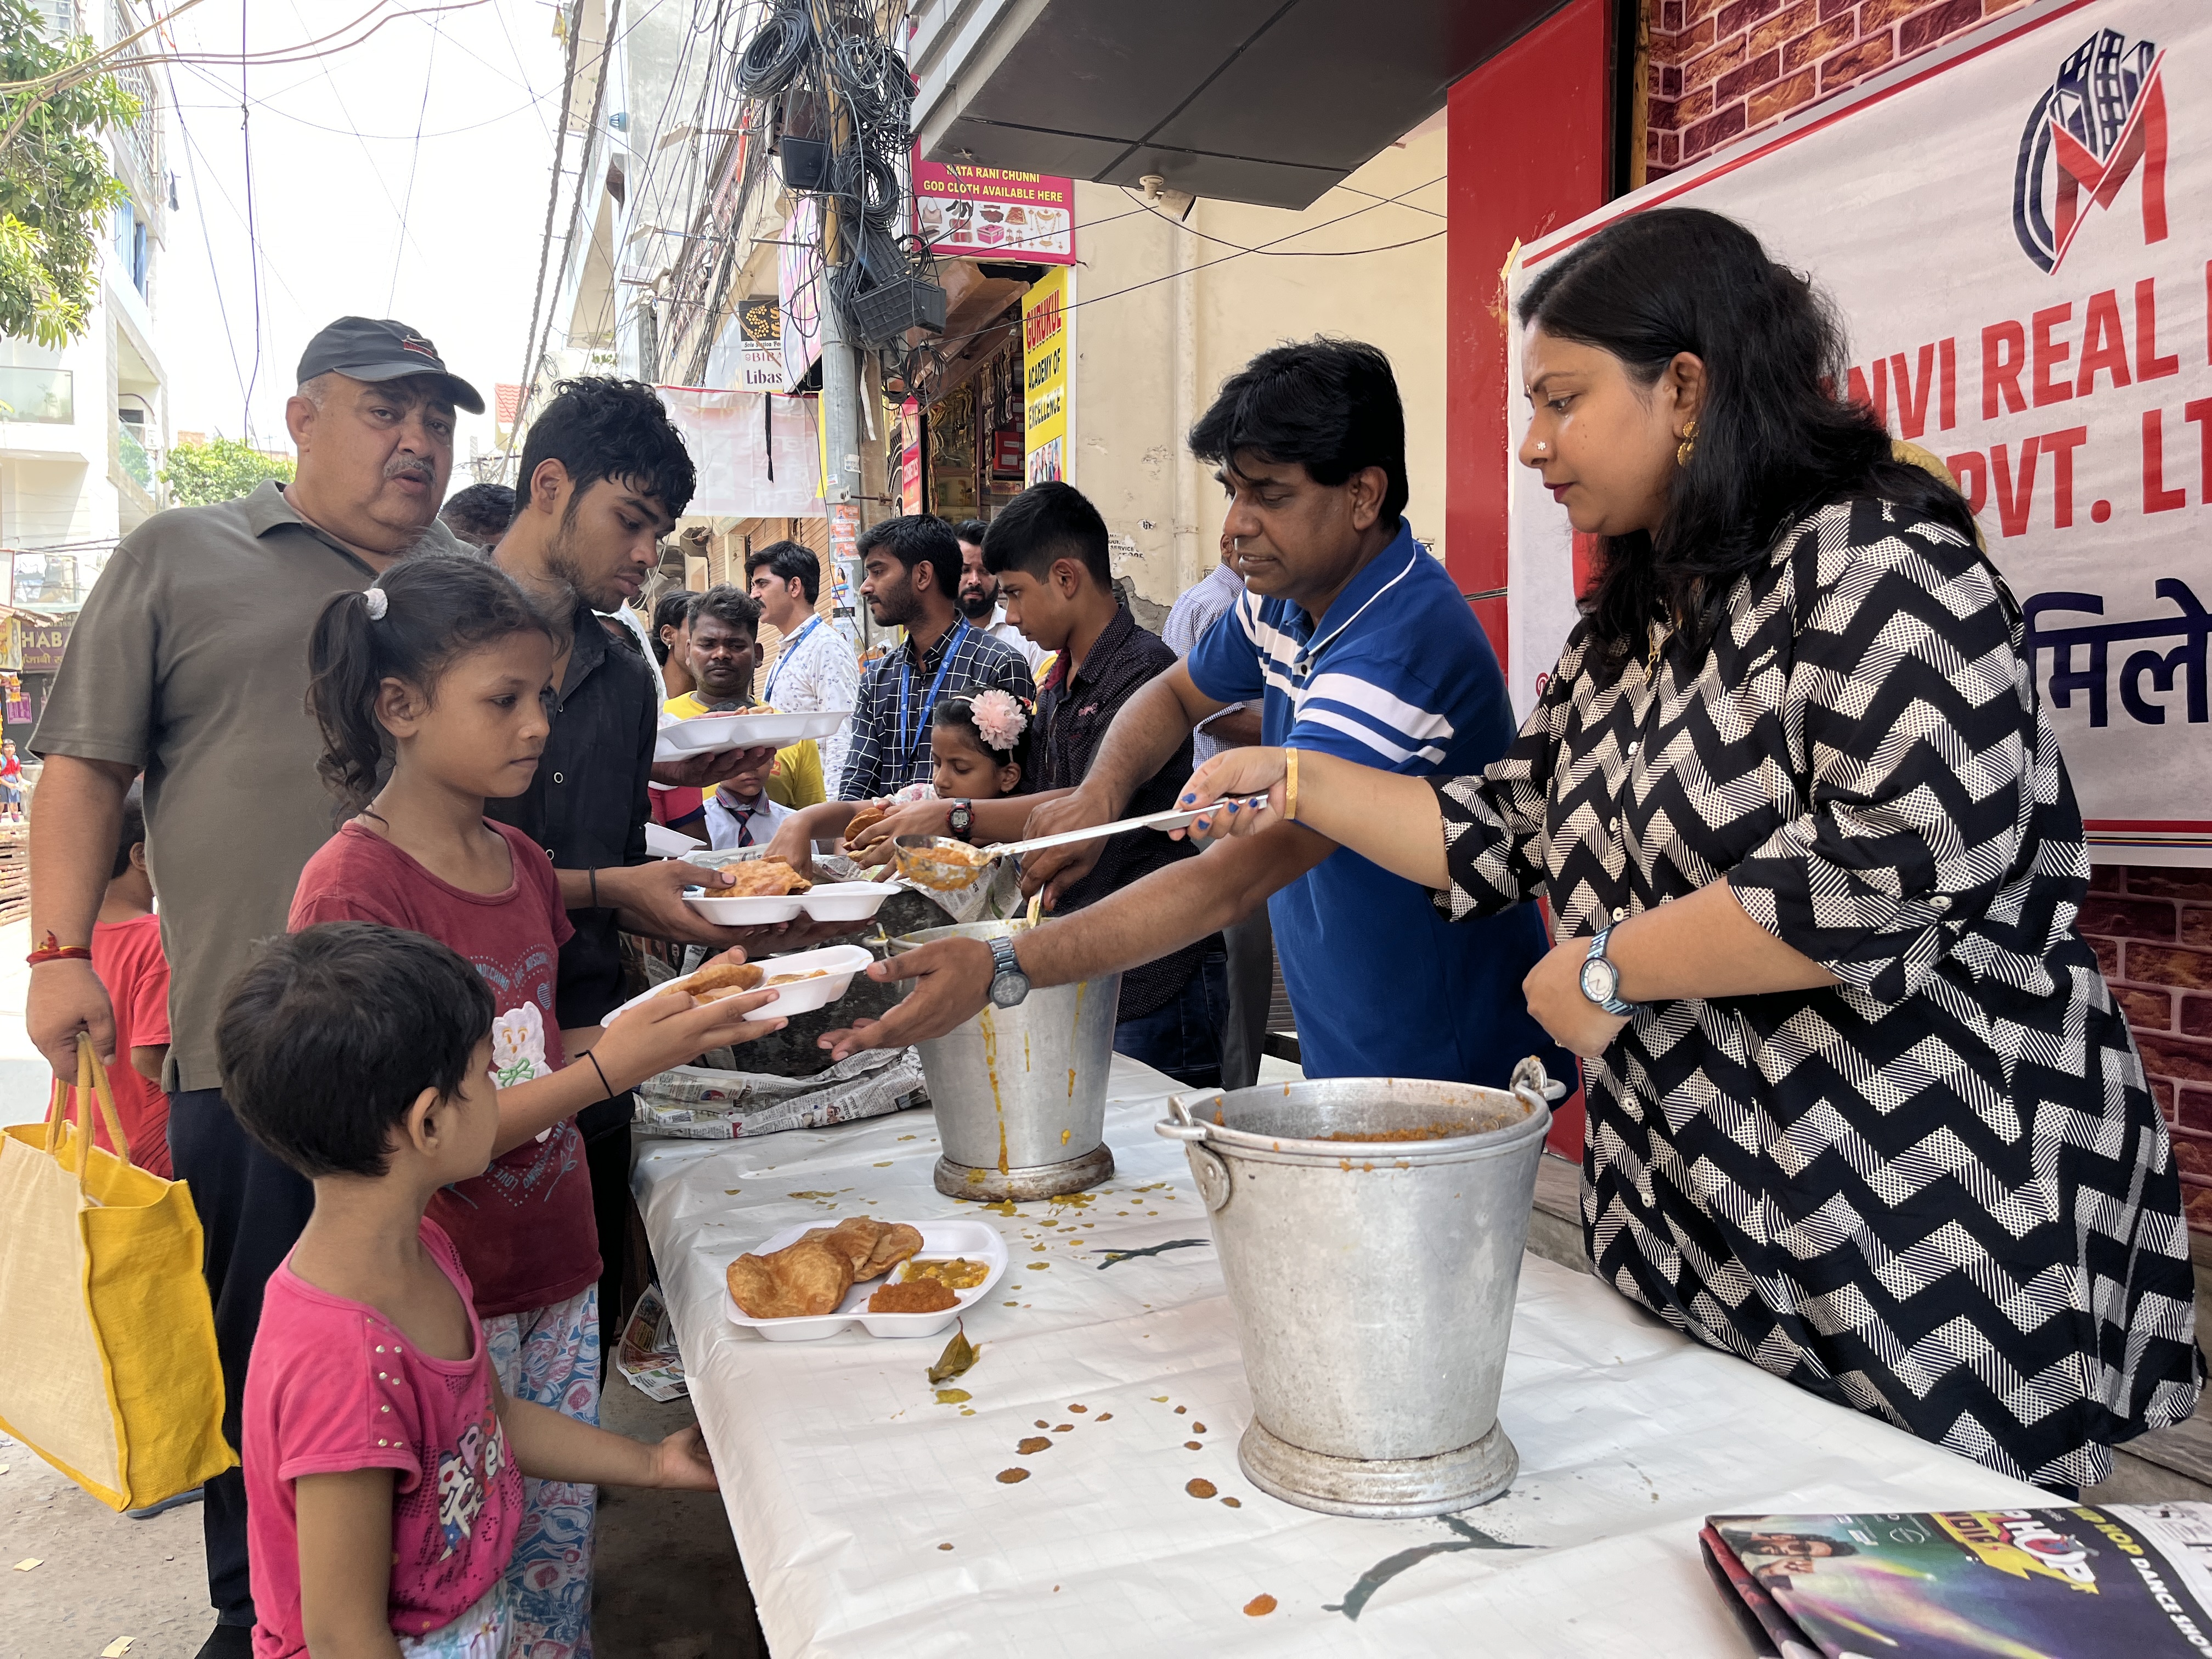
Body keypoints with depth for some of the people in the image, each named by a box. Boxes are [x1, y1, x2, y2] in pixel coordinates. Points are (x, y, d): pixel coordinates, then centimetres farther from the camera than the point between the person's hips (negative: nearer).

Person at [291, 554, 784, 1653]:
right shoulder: (350, 889, -18)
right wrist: (605, 1070, -26)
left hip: (554, 1265, 7)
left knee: (563, 1539, 18)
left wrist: (666, 1020, -2)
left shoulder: (521, 862, 6)